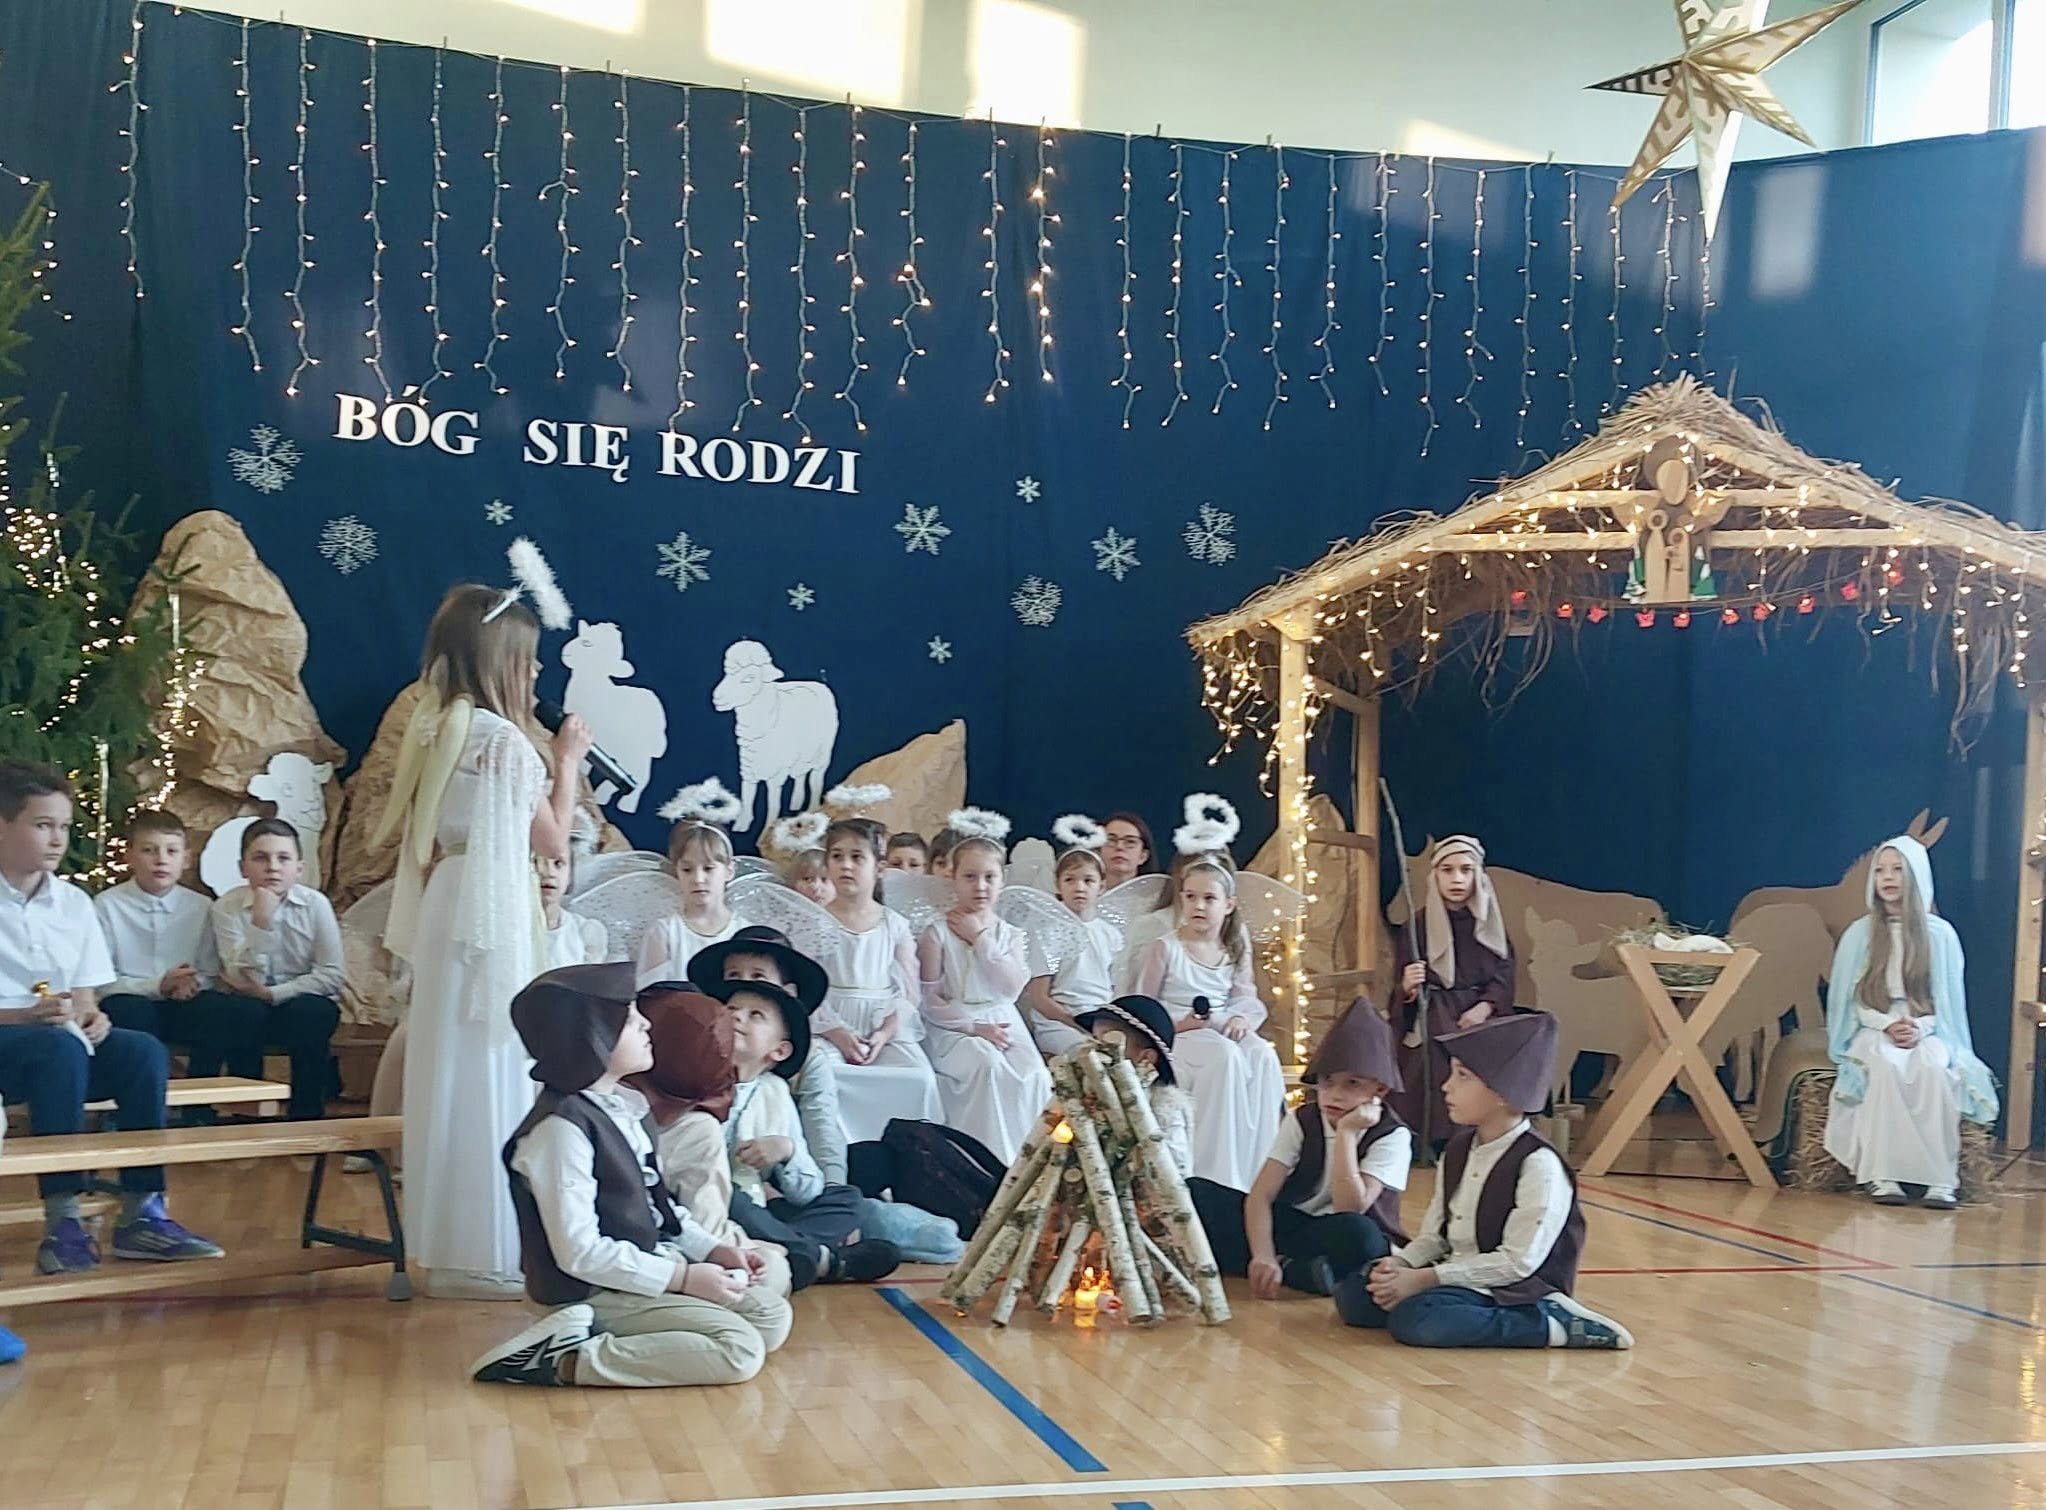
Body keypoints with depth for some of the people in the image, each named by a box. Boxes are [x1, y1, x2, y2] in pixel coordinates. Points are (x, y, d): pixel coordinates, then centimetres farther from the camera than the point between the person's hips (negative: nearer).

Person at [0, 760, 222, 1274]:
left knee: (144, 1052, -21)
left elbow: (85, 998, 11)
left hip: (64, 1042, 6)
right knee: (59, 1048, -36)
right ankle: (62, 1223, -37)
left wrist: (89, 1018, -12)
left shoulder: (73, 902, 11)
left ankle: (141, 1214, -20)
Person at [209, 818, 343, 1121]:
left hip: (304, 1001, 0)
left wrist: (271, 993, -20)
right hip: (251, 1007, 0)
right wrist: (261, 923, -30)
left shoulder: (316, 905, -9)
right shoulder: (227, 907, -9)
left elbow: (331, 976, -11)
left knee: (308, 1014, -32)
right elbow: (244, 981, -17)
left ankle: (307, 1116, -18)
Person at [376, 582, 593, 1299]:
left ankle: (446, 1242, 21)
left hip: (442, 917, 8)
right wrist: (567, 761, 10)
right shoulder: (507, 740, -14)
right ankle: (484, 1254, 2)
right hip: (492, 924, -8)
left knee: (449, 1076, 13)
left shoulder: (430, 730, 9)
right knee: (490, 1080, -3)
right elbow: (551, 836, -2)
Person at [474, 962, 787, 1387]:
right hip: (593, 1292, -10)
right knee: (740, 1351, -20)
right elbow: (580, 1252, -23)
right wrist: (683, 1279, -18)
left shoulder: (621, 1105, 7)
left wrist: (710, 1251, 6)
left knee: (773, 1317, 5)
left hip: (647, 1265, 10)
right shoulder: (562, 1127, -22)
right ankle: (567, 1361, -18)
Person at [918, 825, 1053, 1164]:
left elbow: (1012, 989, -6)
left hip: (1003, 1025, 3)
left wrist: (980, 939, -6)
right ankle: (991, 1158, -26)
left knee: (1034, 1075, -27)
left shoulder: (1011, 935, 12)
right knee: (988, 1065, -35)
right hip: (953, 1028, -3)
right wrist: (974, 1027, -14)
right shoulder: (937, 934, 0)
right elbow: (930, 1002, -3)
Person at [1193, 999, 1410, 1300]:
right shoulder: (1301, 1121, -3)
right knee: (1198, 1192, -15)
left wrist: (1346, 1133, -27)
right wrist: (1262, 1255, -30)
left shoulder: (1392, 1136, -13)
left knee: (1357, 1233, -41)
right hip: (1292, 1226, 4)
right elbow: (1261, 1195, -14)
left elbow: (1350, 1208, -26)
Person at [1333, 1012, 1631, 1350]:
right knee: (1351, 1292, -6)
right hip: (1458, 1278, 9)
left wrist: (1425, 1279, -21)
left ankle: (1553, 1325, -19)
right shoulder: (1458, 1151, 11)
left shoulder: (1538, 1163, -16)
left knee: (1413, 1317, -32)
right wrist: (1398, 1264, -11)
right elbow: (1433, 1237, 11)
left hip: (1515, 1292, -9)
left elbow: (1519, 1261, -20)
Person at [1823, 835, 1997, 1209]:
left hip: (1928, 1032, 0)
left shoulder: (1940, 933, 4)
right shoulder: (1860, 933, 5)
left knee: (1934, 1068, -35)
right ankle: (1882, 1174, -38)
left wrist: (1921, 1028, -15)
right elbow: (1852, 998, 4)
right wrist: (1887, 1025, -14)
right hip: (1874, 1030, 0)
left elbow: (1947, 998, 4)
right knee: (1885, 1065, -36)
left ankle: (1942, 1179, -35)